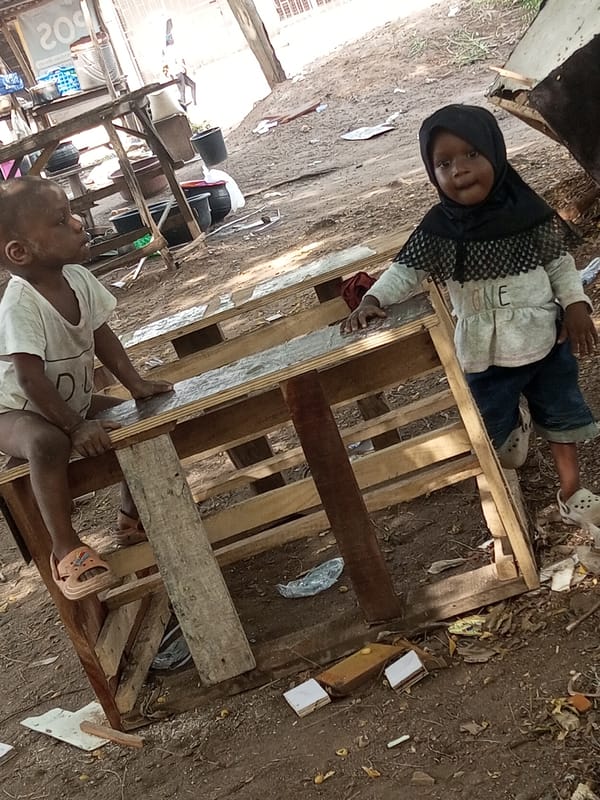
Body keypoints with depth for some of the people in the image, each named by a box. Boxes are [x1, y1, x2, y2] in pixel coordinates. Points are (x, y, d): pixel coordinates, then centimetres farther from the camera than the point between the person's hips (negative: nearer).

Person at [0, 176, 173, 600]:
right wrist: (75, 427, -29)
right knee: (49, 444, -39)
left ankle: (133, 515, 19)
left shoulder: (78, 278, -8)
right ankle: (67, 549, -25)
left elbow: (101, 335, 4)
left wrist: (136, 383, -4)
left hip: (72, 401, 8)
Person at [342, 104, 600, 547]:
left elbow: (560, 262, -2)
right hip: (486, 355, -1)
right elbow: (405, 271, -11)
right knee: (497, 431, 13)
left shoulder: (528, 211, -13)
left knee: (561, 414, 18)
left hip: (546, 338, 1)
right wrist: (372, 300, -26)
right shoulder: (437, 229, -15)